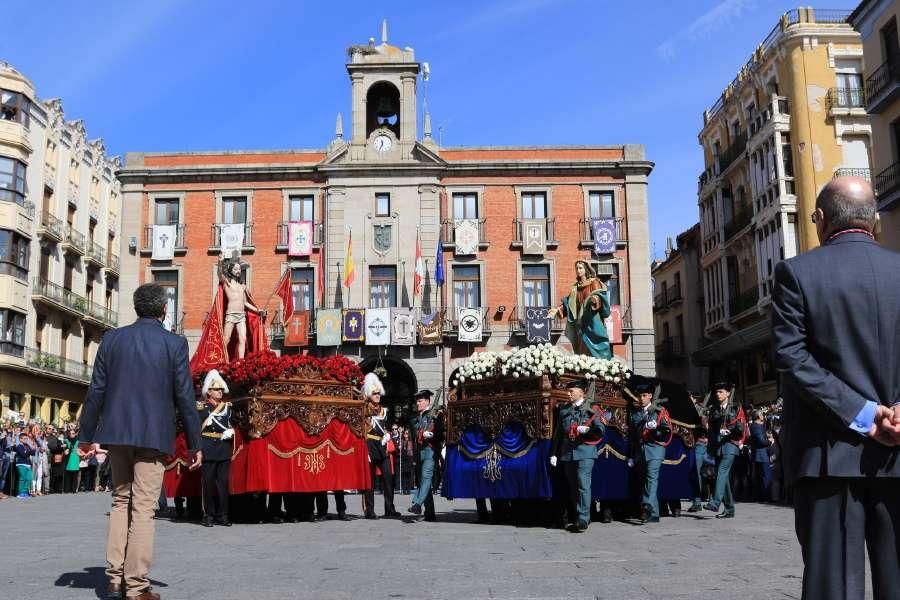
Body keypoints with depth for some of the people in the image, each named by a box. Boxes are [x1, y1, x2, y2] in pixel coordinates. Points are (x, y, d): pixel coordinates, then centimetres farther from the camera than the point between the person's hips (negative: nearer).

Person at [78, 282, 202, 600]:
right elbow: (184, 397, -5)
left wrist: (86, 435, 13)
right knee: (143, 509, 1)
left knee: (121, 501, 18)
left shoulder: (112, 338, 4)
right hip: (153, 435, -3)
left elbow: (96, 391, 5)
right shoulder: (174, 343, -5)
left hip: (117, 431, 3)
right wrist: (195, 444, 2)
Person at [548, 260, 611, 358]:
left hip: (592, 323, -5)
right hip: (579, 324, 5)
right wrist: (557, 310, 1)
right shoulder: (575, 287, 20)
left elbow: (600, 295, -11)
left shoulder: (594, 283, 6)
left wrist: (596, 299, -34)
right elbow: (568, 304, 16)